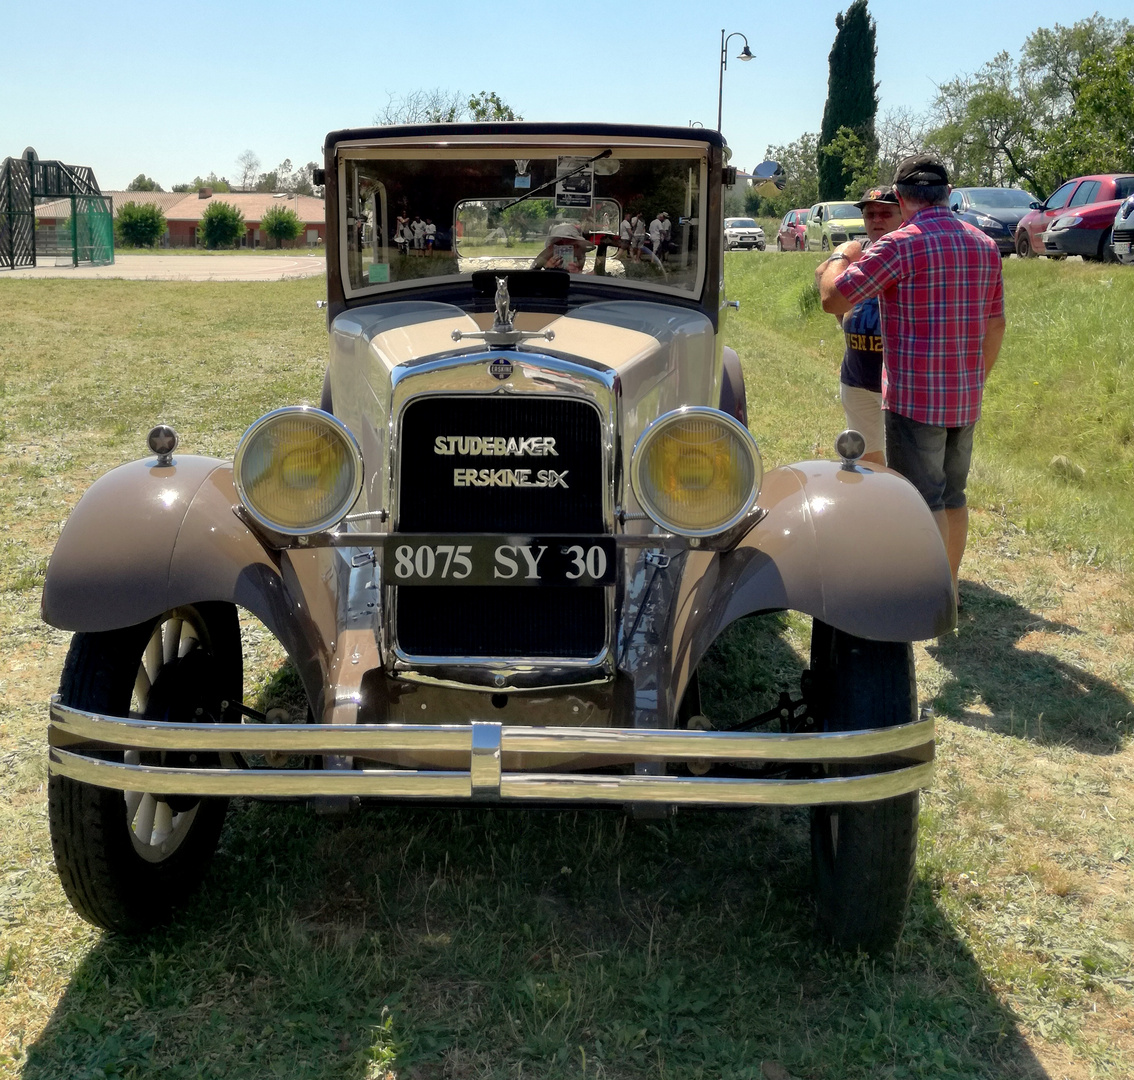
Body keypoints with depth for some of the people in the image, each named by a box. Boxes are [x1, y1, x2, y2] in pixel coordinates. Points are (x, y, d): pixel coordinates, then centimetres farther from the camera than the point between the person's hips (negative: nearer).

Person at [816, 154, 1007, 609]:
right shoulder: (985, 245, 9)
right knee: (952, 495, 19)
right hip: (965, 399, 7)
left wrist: (841, 255, 3)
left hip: (915, 398, -7)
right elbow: (995, 324, 14)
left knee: (924, 502, 0)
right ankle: (949, 584, 31)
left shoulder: (901, 244, -15)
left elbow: (834, 298, -17)